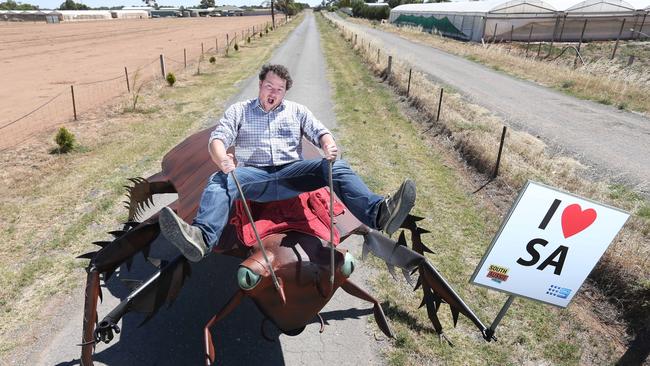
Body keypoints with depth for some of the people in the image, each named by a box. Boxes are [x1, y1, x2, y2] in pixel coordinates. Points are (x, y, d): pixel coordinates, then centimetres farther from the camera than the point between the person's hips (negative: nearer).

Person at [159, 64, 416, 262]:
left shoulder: (297, 111, 21)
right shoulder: (238, 110, 16)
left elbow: (320, 131, 10)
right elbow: (218, 138, 3)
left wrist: (328, 146, -17)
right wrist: (222, 160, -23)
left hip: (292, 173, 1)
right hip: (253, 175, 0)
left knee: (337, 168, -24)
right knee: (220, 181, -31)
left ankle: (379, 213, -46)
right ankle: (202, 237, -58)